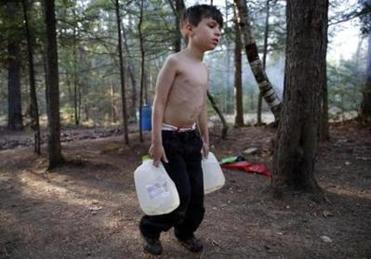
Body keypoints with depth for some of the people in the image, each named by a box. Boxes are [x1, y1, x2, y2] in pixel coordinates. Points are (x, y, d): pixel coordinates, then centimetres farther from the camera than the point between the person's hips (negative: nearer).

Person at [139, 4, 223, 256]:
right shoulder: (175, 61, -13)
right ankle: (150, 229, 19)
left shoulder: (204, 69, 10)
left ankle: (186, 232, 34)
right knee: (181, 193, -5)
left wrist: (205, 139, 19)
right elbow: (159, 103, -15)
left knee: (197, 193, 10)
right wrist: (157, 141, -18)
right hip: (170, 137, -7)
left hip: (191, 137, 7)